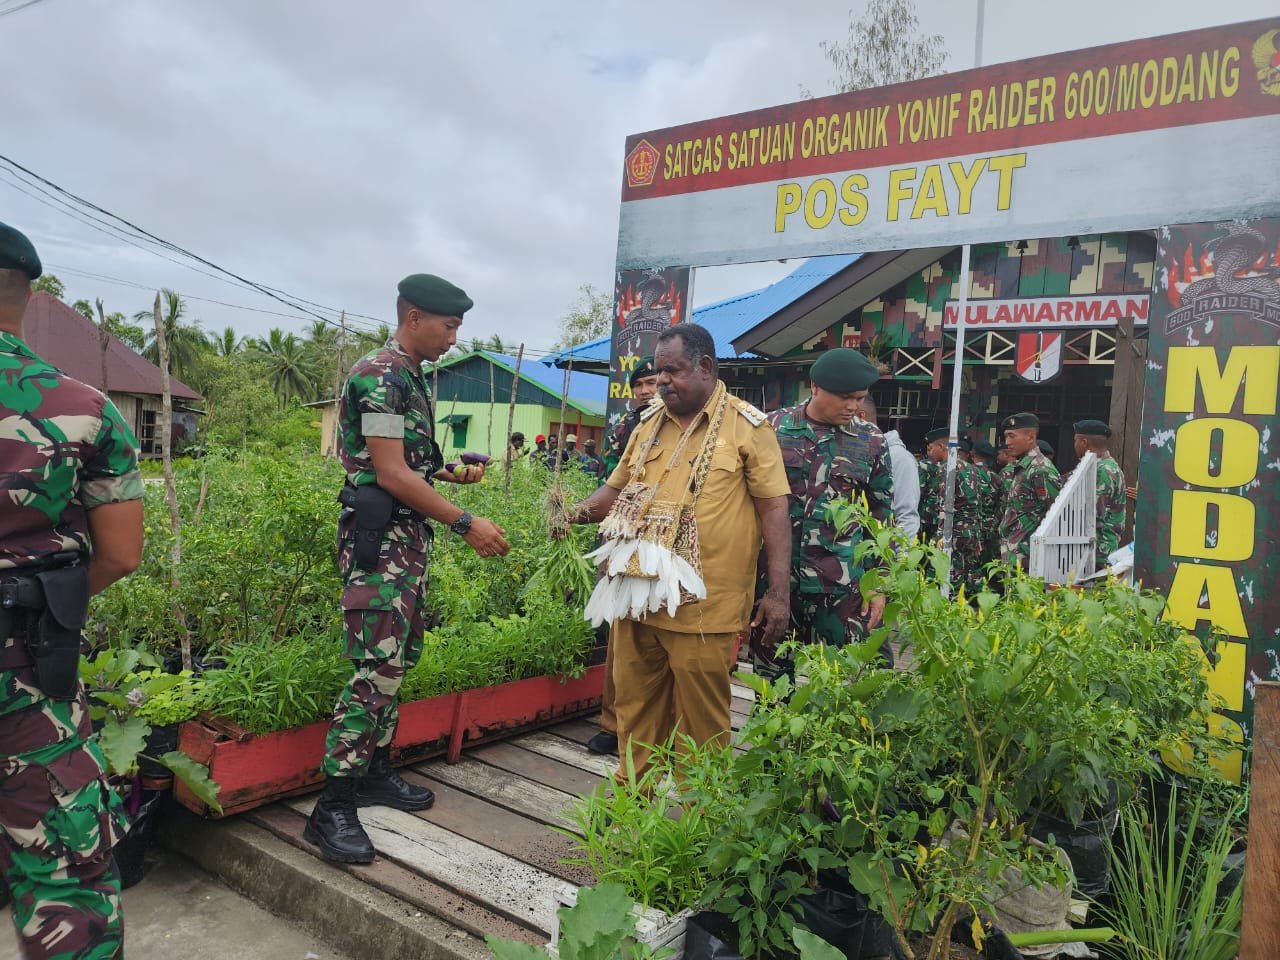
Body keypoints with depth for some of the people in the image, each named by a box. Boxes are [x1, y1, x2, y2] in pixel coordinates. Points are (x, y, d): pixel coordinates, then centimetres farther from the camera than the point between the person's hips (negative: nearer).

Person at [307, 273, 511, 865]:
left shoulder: (411, 379, 17)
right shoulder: (378, 376, -14)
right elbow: (391, 473, -19)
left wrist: (453, 473, 9)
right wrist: (465, 524, -18)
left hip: (410, 536, 10)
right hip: (378, 538, -10)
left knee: (400, 659, 14)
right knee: (377, 668, -11)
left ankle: (375, 771, 26)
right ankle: (332, 808, -4)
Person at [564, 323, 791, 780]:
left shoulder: (747, 426, -4)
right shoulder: (650, 422, 13)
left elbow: (773, 508, -6)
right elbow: (617, 488, 20)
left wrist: (778, 592, -11)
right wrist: (577, 514, 0)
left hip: (702, 606, -5)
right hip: (638, 597, 5)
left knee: (701, 721, 6)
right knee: (636, 709, 15)